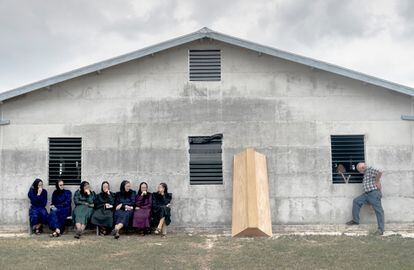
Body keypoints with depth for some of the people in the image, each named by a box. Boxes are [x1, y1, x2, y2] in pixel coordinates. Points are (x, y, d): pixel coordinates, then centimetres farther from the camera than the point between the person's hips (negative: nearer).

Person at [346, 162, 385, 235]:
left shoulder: (370, 169, -8)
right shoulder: (365, 173, 22)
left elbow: (379, 172, -24)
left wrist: (377, 182, -14)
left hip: (374, 193, -10)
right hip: (367, 193, 10)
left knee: (378, 210, -8)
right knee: (356, 201, 8)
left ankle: (381, 229, -7)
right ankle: (355, 220, 13)